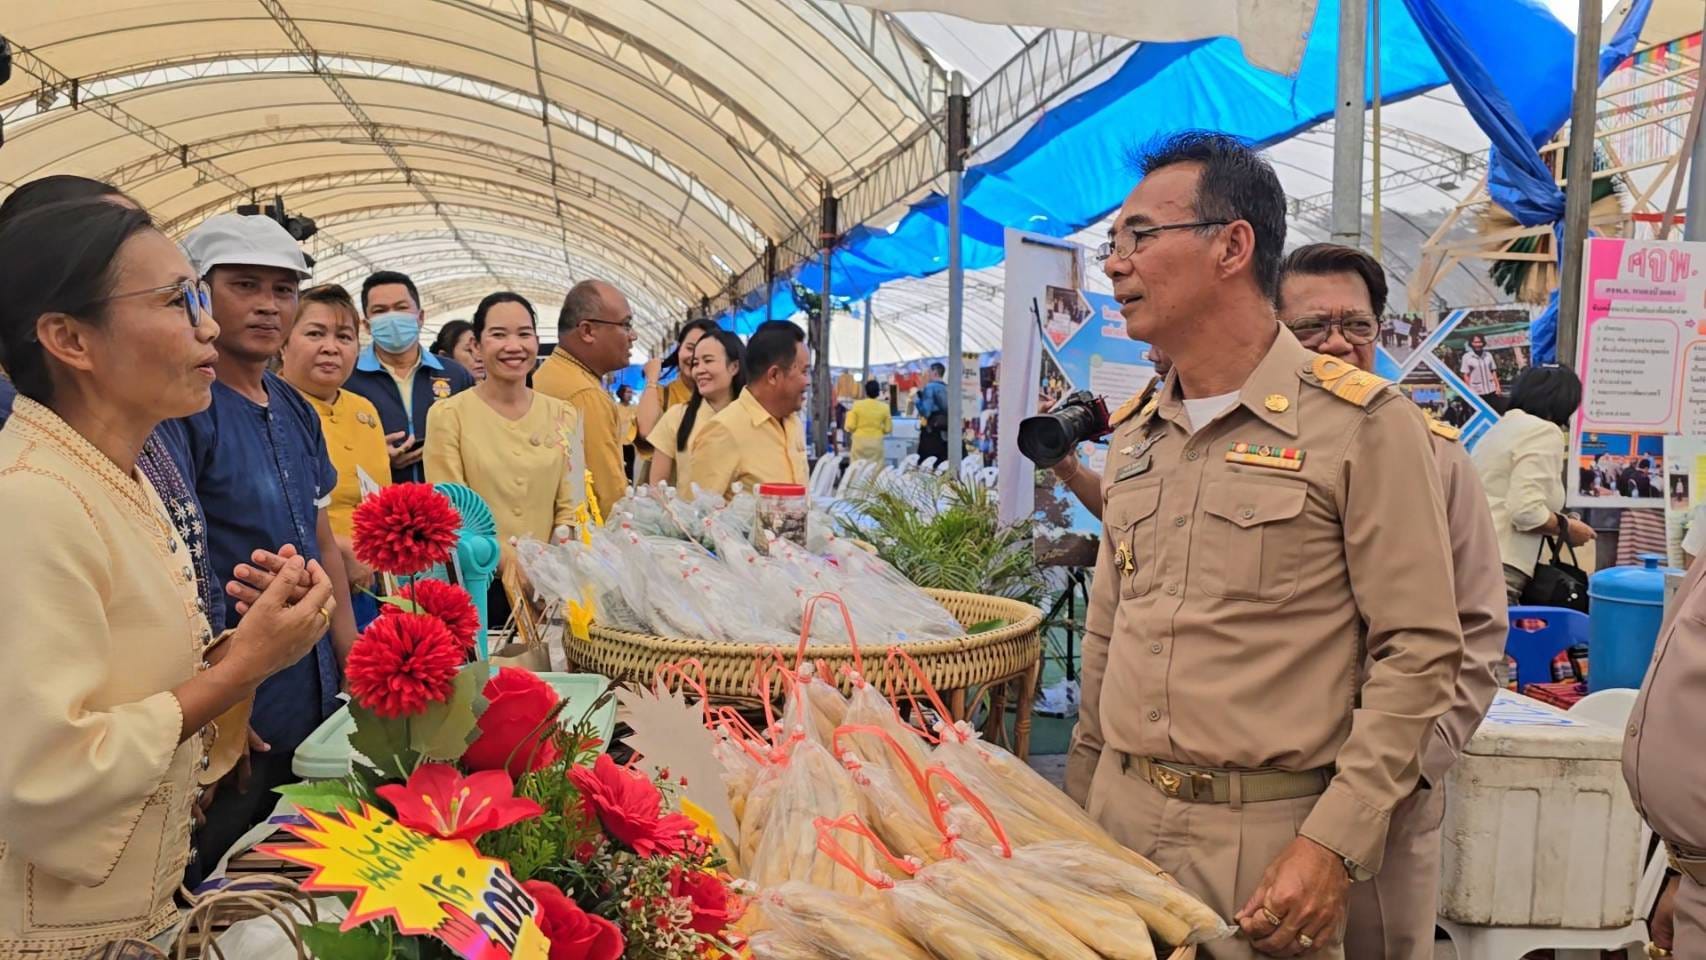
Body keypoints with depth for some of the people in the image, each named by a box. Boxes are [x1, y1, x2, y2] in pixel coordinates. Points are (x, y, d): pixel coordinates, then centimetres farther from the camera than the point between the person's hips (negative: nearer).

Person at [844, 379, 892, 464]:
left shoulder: (857, 405, -7)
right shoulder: (884, 407, -4)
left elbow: (850, 426, -6)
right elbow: (888, 429, 1)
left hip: (859, 442, 0)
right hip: (876, 442, 0)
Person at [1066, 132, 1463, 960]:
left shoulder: (1360, 424, -10)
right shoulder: (1134, 434, 9)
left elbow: (1418, 652, -11)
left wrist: (1334, 844, -16)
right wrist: (1081, 799, 13)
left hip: (1266, 836, -5)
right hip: (1118, 819, 6)